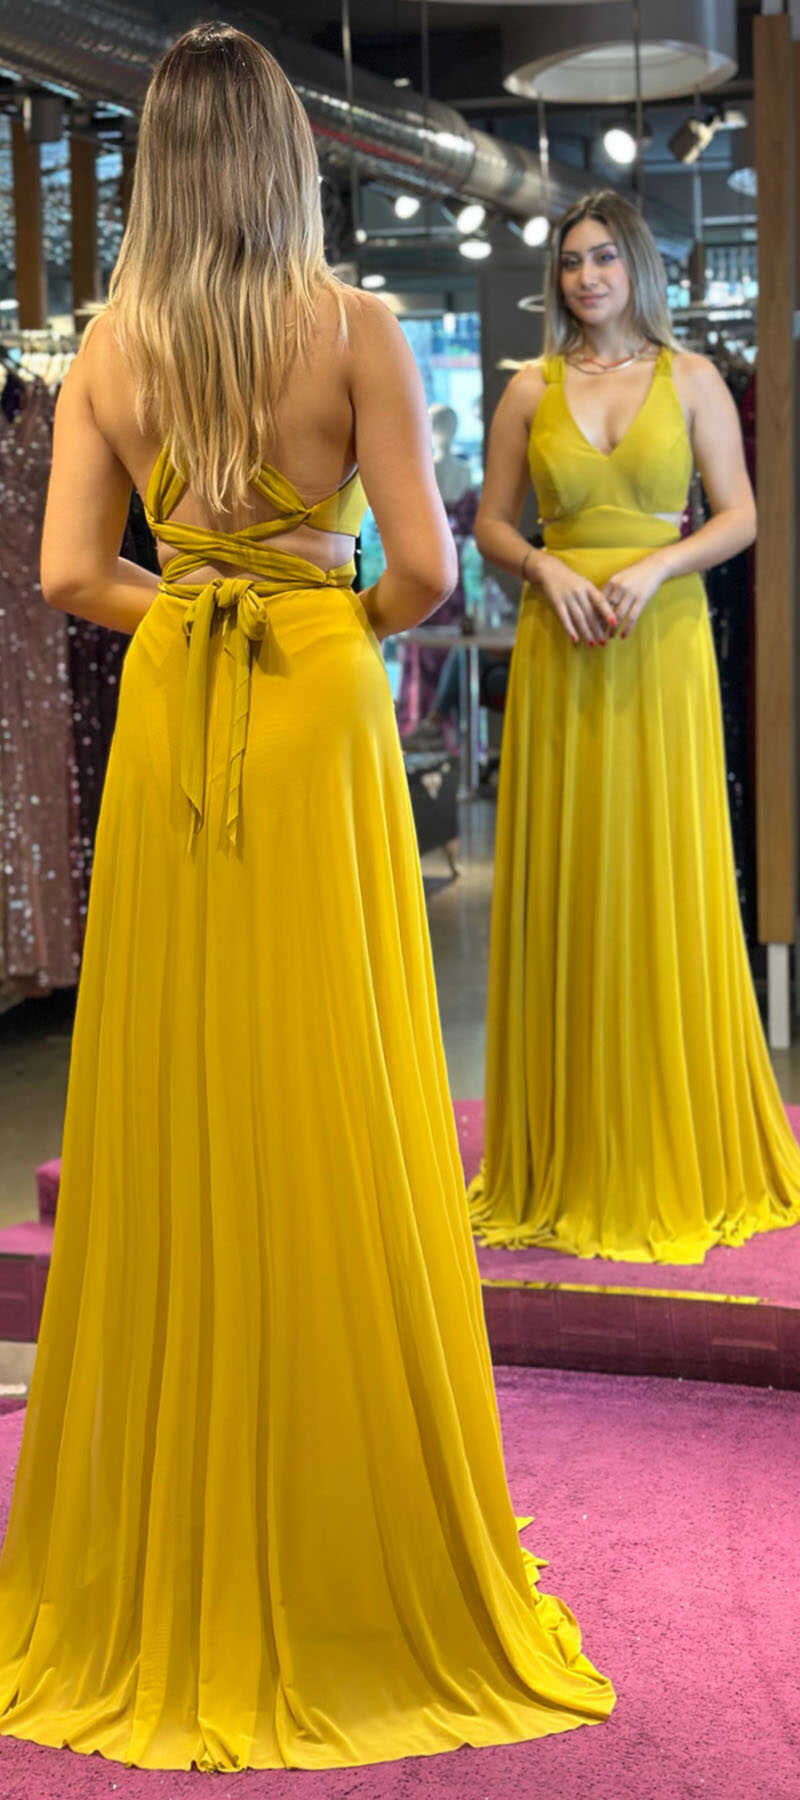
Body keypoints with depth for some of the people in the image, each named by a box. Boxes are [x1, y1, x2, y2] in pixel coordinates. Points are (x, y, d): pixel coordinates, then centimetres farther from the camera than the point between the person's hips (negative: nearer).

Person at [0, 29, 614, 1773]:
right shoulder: (356, 329, -7)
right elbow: (425, 570, -12)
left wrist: (191, 613, 11)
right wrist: (347, 622, 8)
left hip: (164, 721, 3)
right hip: (319, 717, -3)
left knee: (174, 1120, 9)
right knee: (336, 1127, 3)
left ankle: (170, 1573, 18)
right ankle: (349, 1564, 11)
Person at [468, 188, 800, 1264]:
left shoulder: (691, 379, 7)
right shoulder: (532, 389, 10)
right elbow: (490, 523, 11)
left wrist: (654, 567, -13)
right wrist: (545, 566, -8)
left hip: (662, 650, -1)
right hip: (559, 653, 1)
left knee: (666, 883, 0)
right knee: (563, 885, 1)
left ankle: (680, 1154, 11)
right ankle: (571, 1159, 10)